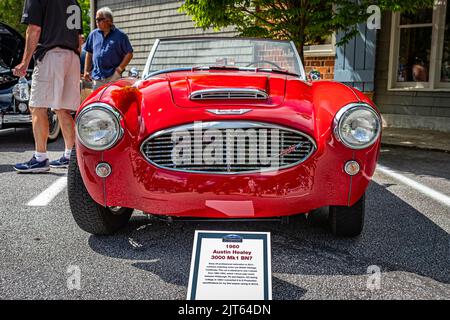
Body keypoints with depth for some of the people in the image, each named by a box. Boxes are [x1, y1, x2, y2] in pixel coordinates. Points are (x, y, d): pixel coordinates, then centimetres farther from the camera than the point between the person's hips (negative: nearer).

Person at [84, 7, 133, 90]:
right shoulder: (93, 34, 14)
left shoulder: (120, 35, 2)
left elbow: (129, 54, 1)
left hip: (113, 76, -4)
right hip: (97, 76, 4)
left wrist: (120, 68, -9)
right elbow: (89, 54, 19)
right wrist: (86, 71, 11)